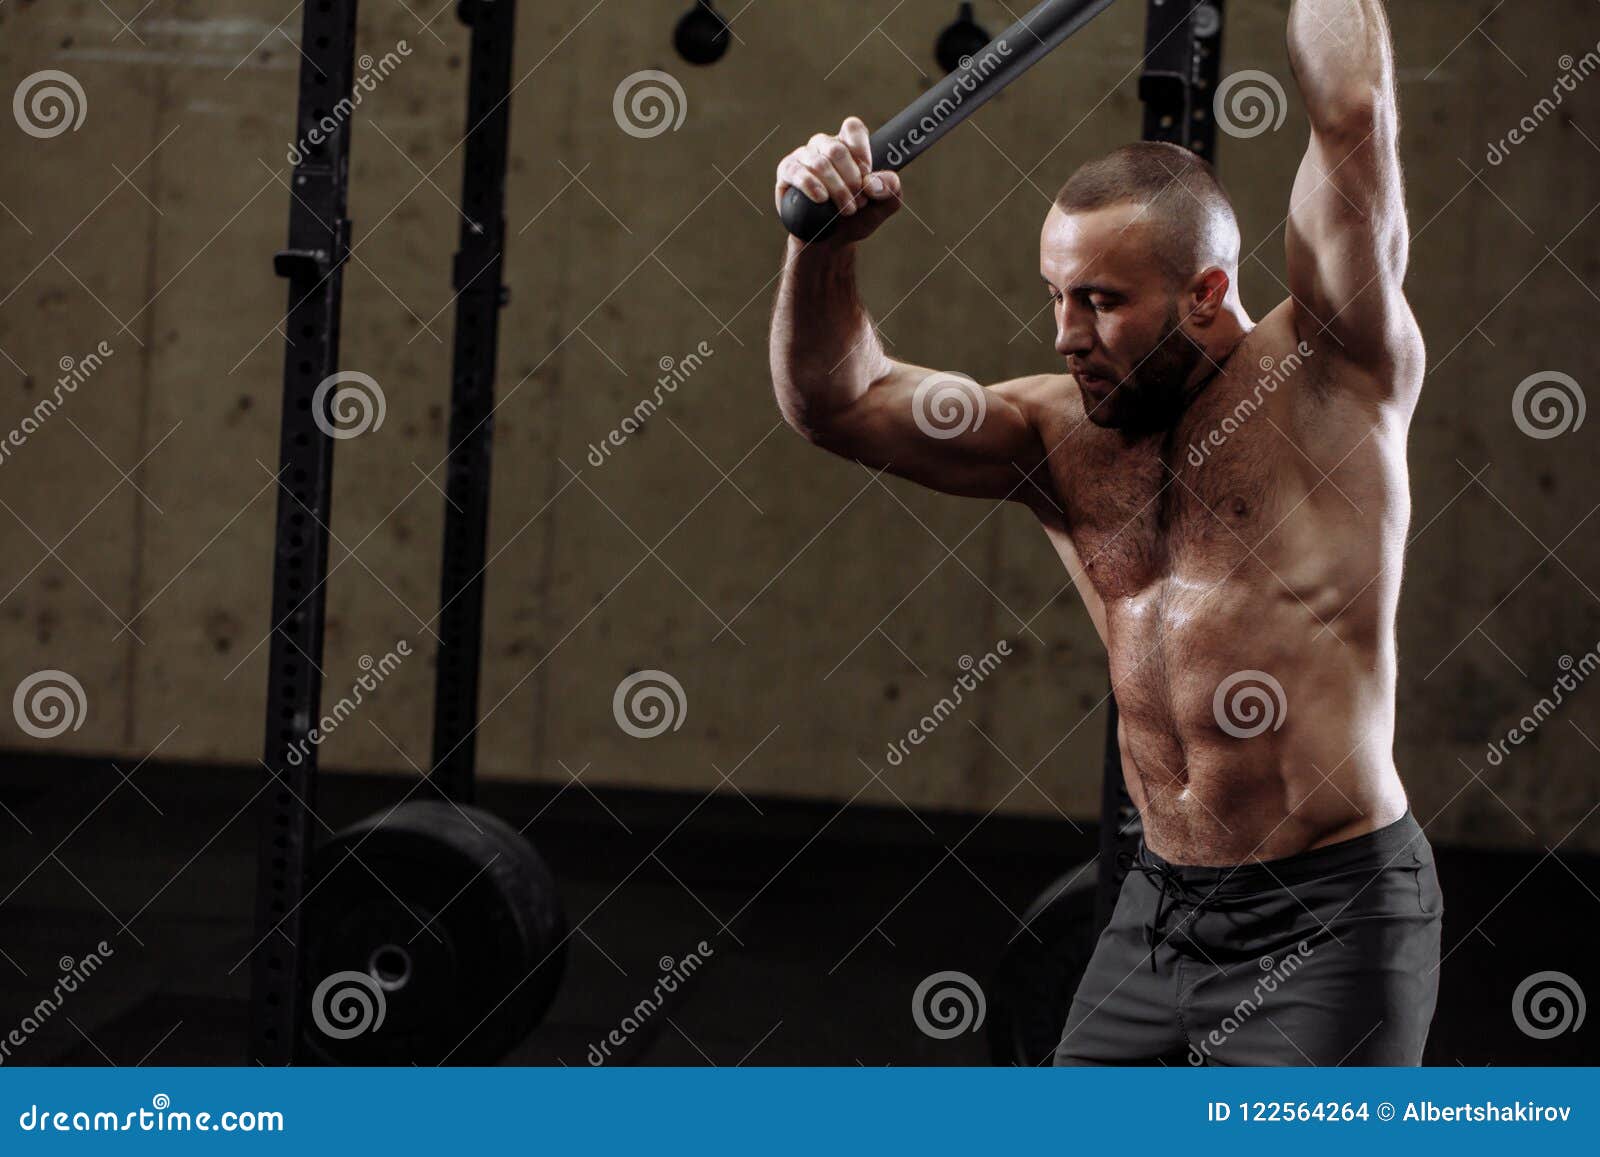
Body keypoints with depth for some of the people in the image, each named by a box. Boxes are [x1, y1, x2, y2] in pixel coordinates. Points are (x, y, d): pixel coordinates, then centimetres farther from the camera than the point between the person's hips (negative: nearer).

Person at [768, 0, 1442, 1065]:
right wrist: (825, 250, -14)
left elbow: (1354, 109, -16)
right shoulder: (1063, 432, 6)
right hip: (1161, 903, 6)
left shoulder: (1328, 375, -7)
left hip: (1329, 911, -6)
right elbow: (838, 403, 0)